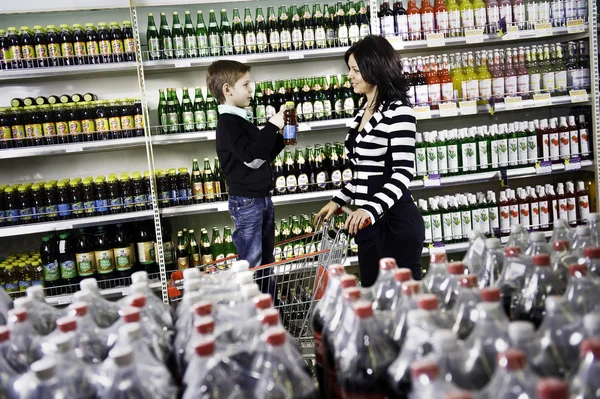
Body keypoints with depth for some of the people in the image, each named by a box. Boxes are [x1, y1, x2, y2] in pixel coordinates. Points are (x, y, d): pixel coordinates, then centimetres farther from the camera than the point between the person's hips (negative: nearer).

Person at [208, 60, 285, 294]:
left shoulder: (241, 119, 13)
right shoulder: (228, 123, -16)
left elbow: (264, 156, 18)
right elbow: (251, 157, -26)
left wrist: (280, 136, 6)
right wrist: (272, 127, -23)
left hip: (262, 196, 10)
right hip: (246, 201, -10)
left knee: (266, 257, 18)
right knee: (251, 262, -3)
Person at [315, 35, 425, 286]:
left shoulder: (398, 111, -13)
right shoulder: (364, 110, 12)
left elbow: (403, 172, -20)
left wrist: (371, 209, -32)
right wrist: (339, 200, 18)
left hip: (395, 221, -9)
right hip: (368, 222, 9)